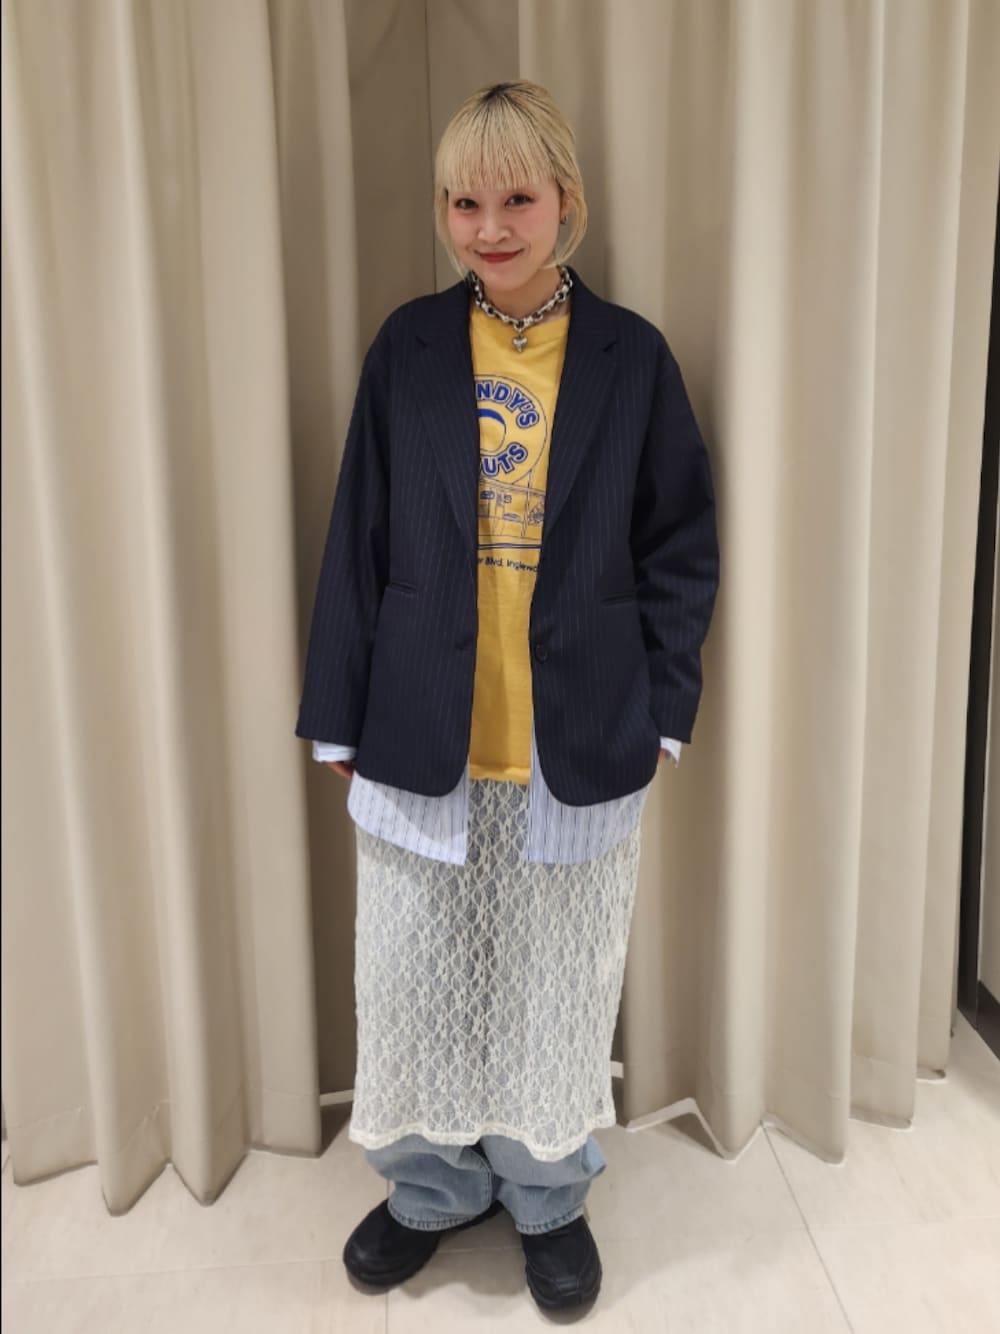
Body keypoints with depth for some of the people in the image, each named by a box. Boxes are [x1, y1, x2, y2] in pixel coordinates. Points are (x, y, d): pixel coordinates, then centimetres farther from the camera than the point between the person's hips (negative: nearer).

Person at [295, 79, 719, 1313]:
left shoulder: (630, 355, -1)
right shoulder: (408, 347, 1)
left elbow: (680, 544, 3)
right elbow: (359, 538, 2)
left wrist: (663, 705, -1)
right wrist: (338, 716, 1)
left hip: (580, 745, -1)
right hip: (423, 739, 1)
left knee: (560, 980, 13)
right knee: (416, 978, 12)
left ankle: (548, 1194, 38)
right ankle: (434, 1184, 38)